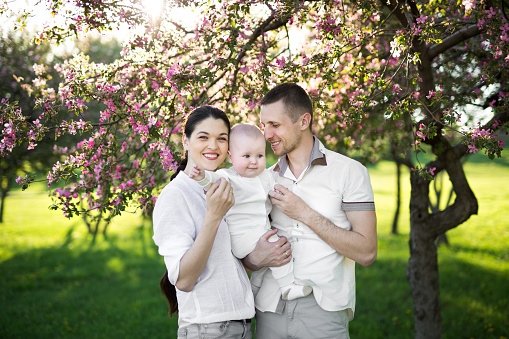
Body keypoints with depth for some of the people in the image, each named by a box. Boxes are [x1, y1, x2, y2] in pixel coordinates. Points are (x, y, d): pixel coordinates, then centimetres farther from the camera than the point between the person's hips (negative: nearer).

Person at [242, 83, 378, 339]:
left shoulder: (349, 171, -3)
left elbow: (366, 253, -10)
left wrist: (305, 214, -14)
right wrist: (255, 259, -11)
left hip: (323, 310, -3)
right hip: (270, 308, 4)